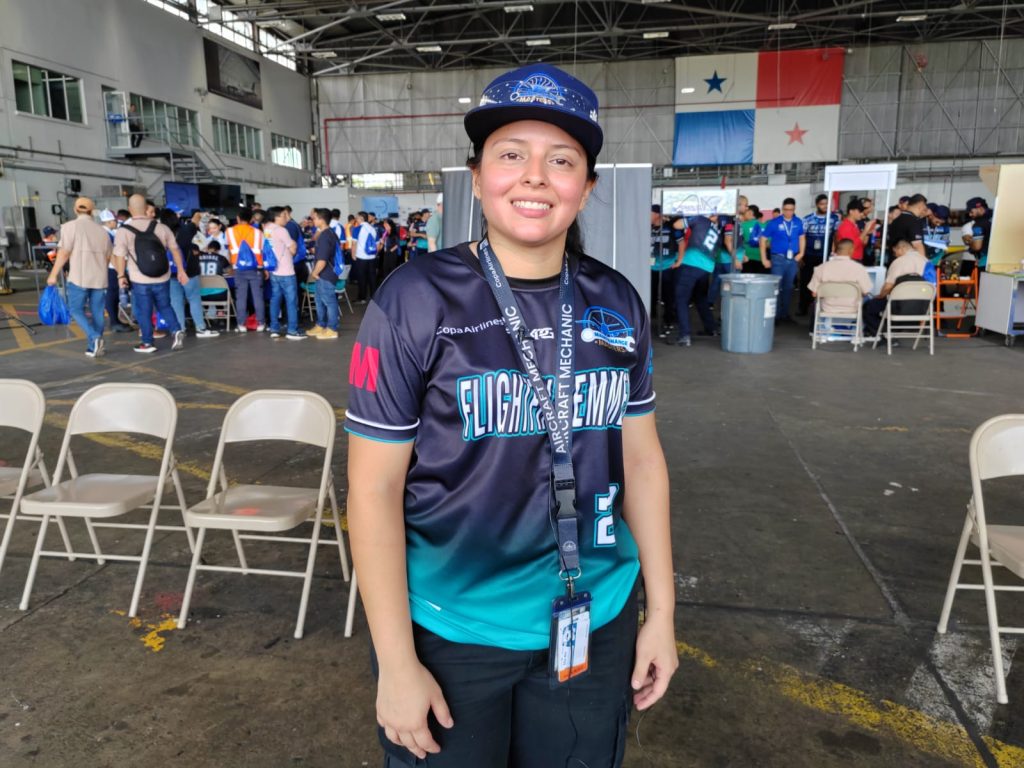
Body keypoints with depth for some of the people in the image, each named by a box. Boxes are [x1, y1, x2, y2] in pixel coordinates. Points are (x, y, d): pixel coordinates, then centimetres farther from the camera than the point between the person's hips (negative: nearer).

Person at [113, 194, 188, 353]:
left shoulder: (123, 231, -8)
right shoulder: (161, 227, -1)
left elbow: (120, 256, -8)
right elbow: (174, 250, 3)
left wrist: (121, 276, 3)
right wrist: (181, 270, 10)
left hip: (140, 280, -3)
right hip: (162, 278, 3)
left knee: (143, 312, 9)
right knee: (165, 306, 19)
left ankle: (147, 343, 16)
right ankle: (177, 331, 2)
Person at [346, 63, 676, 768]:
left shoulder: (617, 305, -2)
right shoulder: (415, 302, -14)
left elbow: (641, 458, 4)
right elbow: (374, 488, -13)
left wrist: (662, 611, 5)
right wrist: (396, 663, -11)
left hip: (595, 622, 4)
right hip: (450, 629, -3)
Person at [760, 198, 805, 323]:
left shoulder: (798, 222, 2)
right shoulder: (774, 223, -7)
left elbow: (802, 237, 17)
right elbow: (763, 239, -4)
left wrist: (801, 253, 5)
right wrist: (764, 259, -6)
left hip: (793, 259, 4)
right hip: (778, 259, -4)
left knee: (788, 287, 12)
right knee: (777, 287, -2)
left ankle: (785, 313, 22)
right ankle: (776, 315, 4)